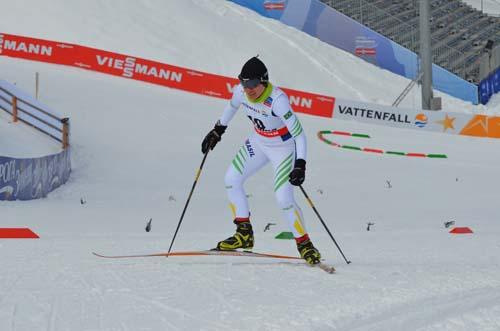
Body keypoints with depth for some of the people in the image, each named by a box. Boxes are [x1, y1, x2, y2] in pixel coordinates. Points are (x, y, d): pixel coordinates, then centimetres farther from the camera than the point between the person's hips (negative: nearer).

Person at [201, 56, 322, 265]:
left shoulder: (277, 100, -35)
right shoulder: (240, 91, -16)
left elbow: (299, 134, -35)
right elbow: (232, 106, 11)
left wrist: (300, 165, -44)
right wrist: (218, 130, 15)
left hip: (283, 147, -7)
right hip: (258, 142, 7)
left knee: (283, 199, -15)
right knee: (231, 179, 1)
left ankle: (305, 245, 2)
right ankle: (245, 234, 12)